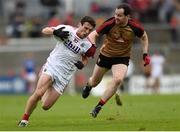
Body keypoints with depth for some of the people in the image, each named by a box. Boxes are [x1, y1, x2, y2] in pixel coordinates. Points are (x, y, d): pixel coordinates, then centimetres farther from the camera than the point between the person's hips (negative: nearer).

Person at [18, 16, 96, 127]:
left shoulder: (88, 46, -4)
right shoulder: (67, 29, -6)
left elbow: (86, 58, 15)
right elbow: (45, 30, -1)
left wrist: (82, 64, -9)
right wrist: (56, 32, -22)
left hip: (64, 75, 1)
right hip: (51, 66, -1)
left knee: (46, 106, -4)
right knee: (38, 93, -24)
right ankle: (24, 119, -7)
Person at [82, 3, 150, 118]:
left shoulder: (135, 27, -17)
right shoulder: (109, 24, -23)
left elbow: (144, 37, 5)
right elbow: (94, 35, -16)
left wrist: (146, 54, 0)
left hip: (122, 58, -1)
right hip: (105, 56, 1)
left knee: (118, 79, -29)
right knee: (95, 81, 17)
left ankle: (99, 106, -18)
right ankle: (88, 86, 59)